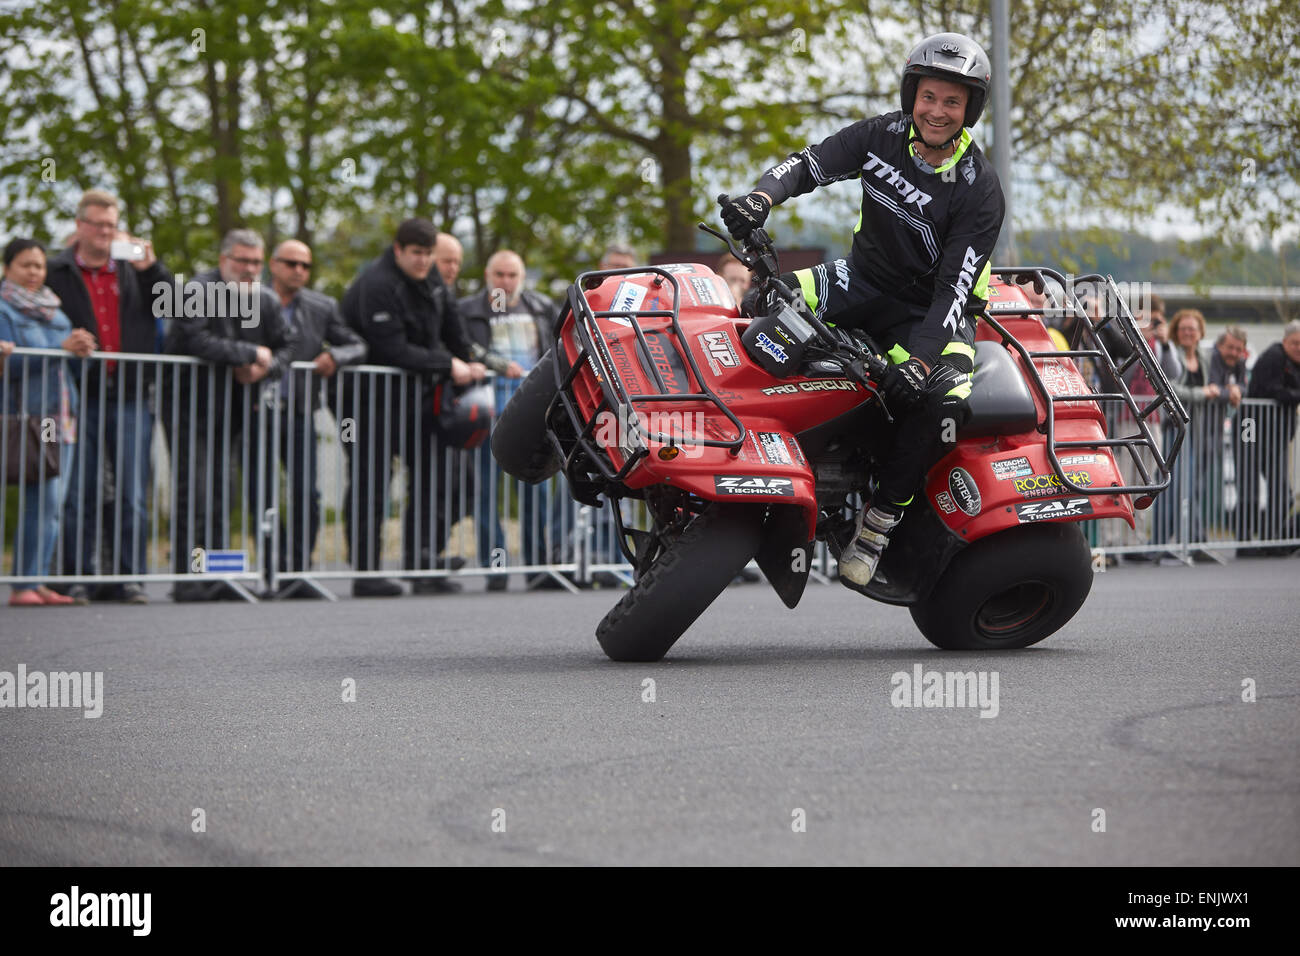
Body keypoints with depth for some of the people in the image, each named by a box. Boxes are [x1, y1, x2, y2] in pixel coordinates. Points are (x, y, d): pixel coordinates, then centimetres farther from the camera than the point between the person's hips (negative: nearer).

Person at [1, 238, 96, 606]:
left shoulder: (53, 309, 20)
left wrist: (81, 346, -4)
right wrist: (62, 348, -18)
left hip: (60, 417, 7)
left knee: (52, 504, 3)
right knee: (41, 499, -14)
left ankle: (36, 582, 6)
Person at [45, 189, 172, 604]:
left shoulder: (133, 271, 13)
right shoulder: (56, 272, 7)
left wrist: (150, 268, -5)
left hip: (131, 397, 2)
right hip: (82, 397, -2)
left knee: (133, 493, 1)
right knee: (79, 493, 0)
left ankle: (129, 576, 6)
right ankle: (77, 577, 6)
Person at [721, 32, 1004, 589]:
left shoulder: (979, 189, -17)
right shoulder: (883, 136, -5)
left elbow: (953, 288, -22)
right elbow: (808, 165, -8)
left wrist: (921, 359, -36)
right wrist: (763, 197, -31)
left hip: (930, 310, -4)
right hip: (863, 281, 4)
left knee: (942, 402, -32)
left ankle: (878, 523, -17)